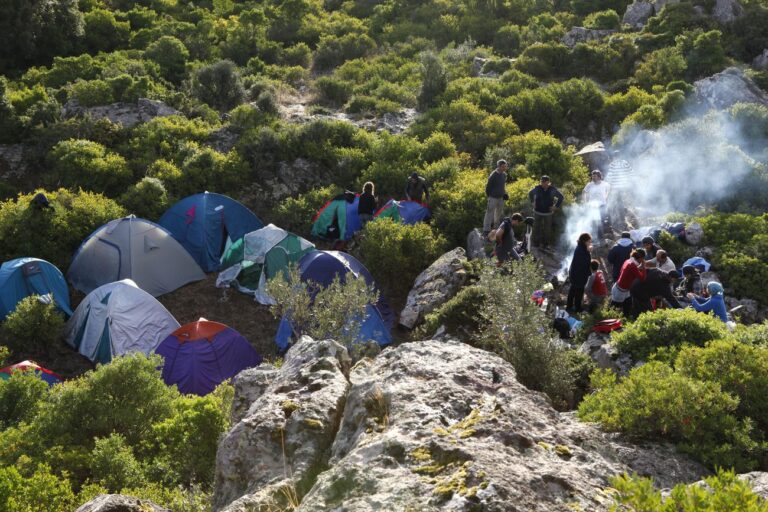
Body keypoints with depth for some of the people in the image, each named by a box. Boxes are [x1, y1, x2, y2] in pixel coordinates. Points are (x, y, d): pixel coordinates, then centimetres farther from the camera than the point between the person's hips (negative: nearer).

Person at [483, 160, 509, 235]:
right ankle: (486, 230, -2)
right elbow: (488, 186, -11)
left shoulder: (504, 175, 4)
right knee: (489, 214, -6)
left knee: (499, 214, 18)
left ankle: (495, 227, 35)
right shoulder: (493, 175, -18)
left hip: (501, 198, 8)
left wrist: (504, 194, 11)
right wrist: (488, 196, -4)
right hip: (493, 197, -7)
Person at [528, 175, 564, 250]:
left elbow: (561, 197, 6)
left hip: (548, 213, 0)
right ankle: (536, 243, 16)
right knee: (537, 228, 5)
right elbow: (530, 194, 15)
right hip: (538, 212, 0)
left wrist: (556, 206, 0)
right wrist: (533, 202, 7)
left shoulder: (552, 190, -8)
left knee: (547, 229, 4)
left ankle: (546, 244, 16)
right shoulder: (537, 189, -7)